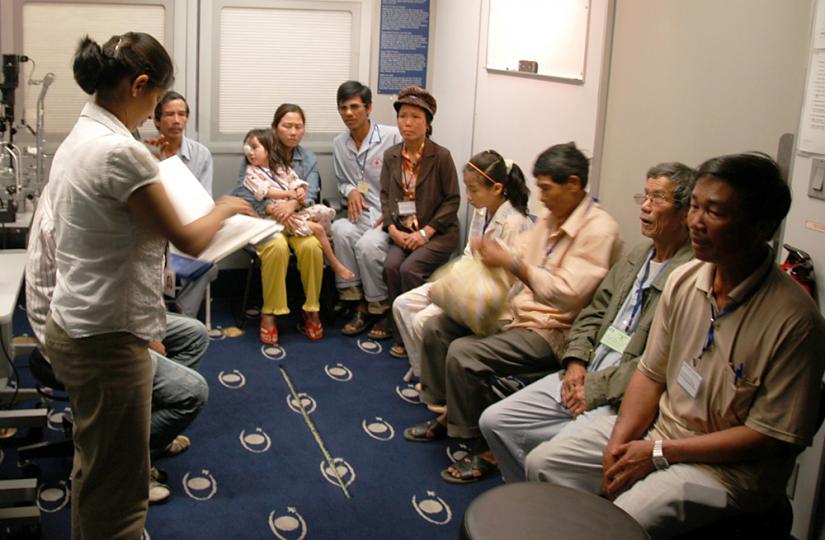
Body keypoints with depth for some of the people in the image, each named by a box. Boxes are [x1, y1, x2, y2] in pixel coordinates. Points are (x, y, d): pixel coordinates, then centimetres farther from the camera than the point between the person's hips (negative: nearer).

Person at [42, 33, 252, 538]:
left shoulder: (78, 139, 7)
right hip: (108, 339, -10)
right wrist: (225, 208, 1)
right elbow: (189, 241, -16)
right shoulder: (121, 151, -22)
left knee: (95, 472, 24)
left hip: (74, 326, 10)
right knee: (118, 492, 5)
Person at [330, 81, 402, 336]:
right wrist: (350, 191, 1)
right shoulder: (339, 143, 13)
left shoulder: (392, 136, -6)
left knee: (368, 245, -33)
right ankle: (360, 304, -19)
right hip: (360, 213, 5)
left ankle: (380, 309, -7)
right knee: (340, 230, -30)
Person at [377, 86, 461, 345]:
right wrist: (393, 230, -7)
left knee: (409, 268, -26)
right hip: (403, 232, 4)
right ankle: (396, 320, -3)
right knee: (391, 265, -24)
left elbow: (452, 200, -6)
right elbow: (386, 196, 9)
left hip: (437, 233, -4)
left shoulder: (441, 156, -6)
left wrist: (425, 232, -13)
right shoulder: (391, 156, 8)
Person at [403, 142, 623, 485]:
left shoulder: (598, 229, -17)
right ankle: (446, 414, 18)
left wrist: (510, 262, -26)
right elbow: (521, 258, 13)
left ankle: (484, 451, -9)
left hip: (550, 332, -9)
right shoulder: (551, 219, 11)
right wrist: (492, 254, -8)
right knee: (436, 328, 5)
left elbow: (569, 293, -26)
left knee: (463, 354, -25)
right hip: (516, 314, 9)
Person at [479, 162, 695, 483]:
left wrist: (594, 388, -15)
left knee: (543, 460, -24)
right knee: (493, 421, 4)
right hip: (582, 378, 9)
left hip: (621, 399, -8)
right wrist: (576, 362, 0)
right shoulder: (637, 257, 14)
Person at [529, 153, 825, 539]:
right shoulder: (683, 280, -2)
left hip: (728, 467, -6)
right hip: (658, 431, 6)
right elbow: (651, 374, 6)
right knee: (542, 465, 0)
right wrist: (619, 441, -10)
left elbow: (771, 436, -17)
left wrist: (659, 452, -17)